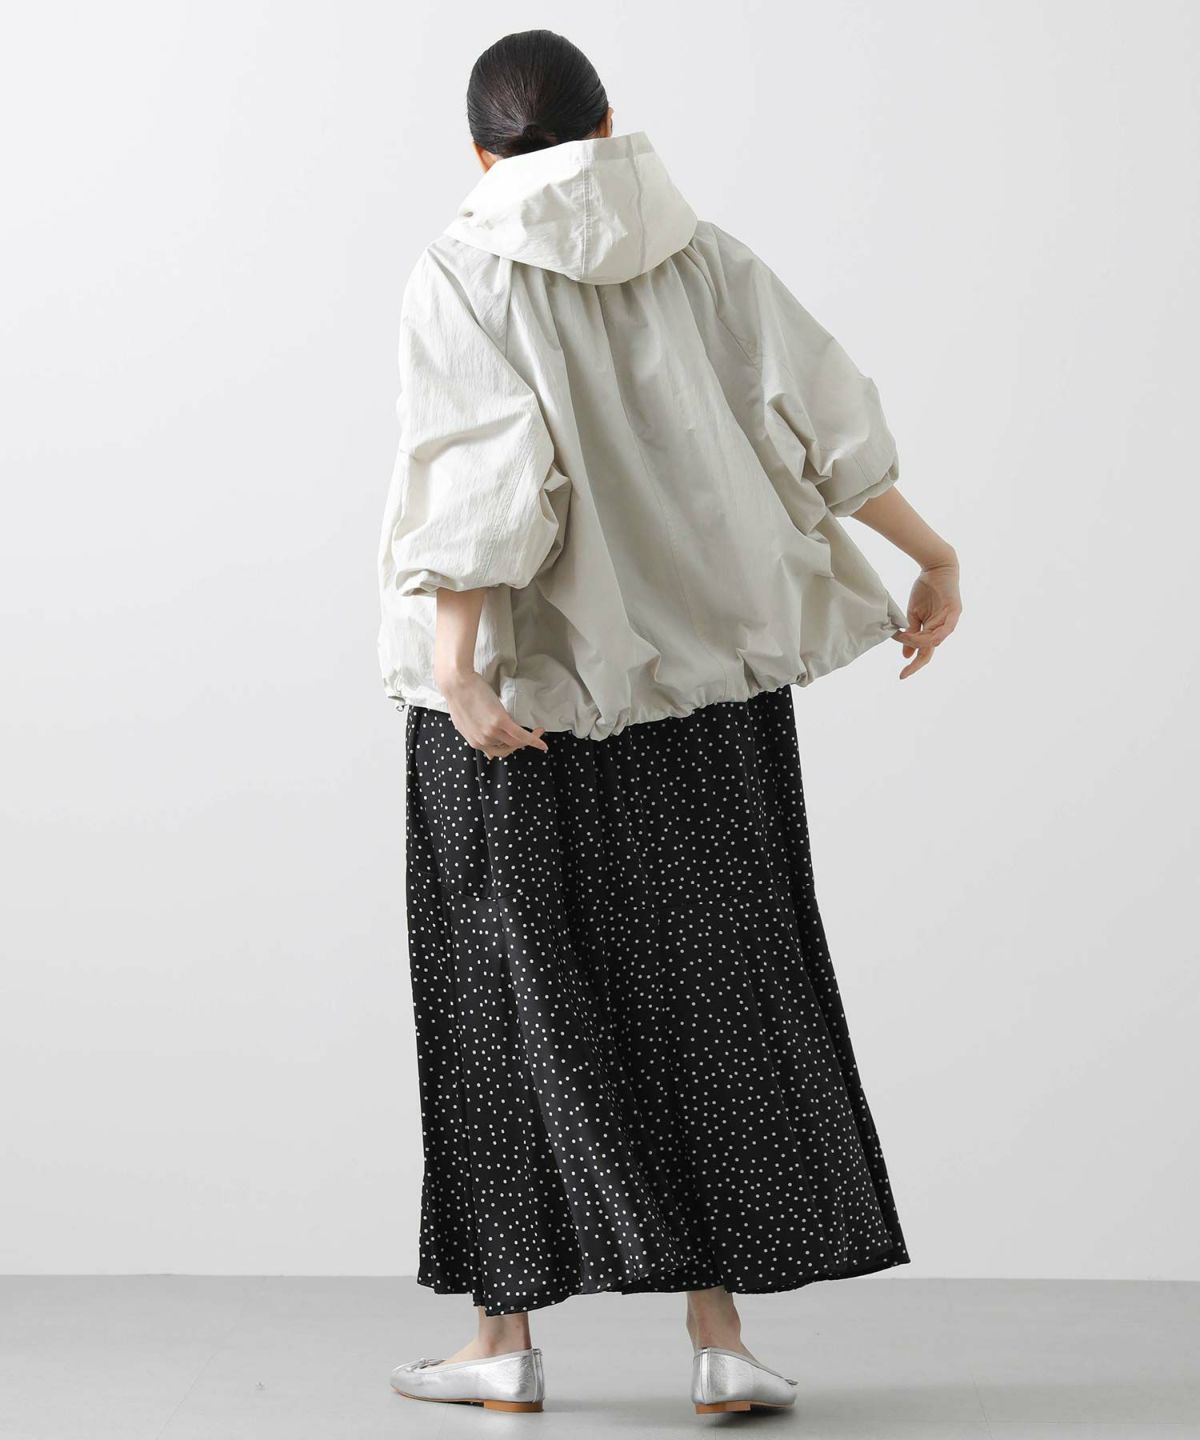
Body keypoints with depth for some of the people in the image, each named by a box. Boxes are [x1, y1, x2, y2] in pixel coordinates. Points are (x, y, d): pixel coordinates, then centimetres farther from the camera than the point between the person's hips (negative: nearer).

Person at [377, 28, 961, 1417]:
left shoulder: (462, 273, -5)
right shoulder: (696, 253, 6)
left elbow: (477, 471, -18)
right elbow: (814, 412, 2)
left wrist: (456, 668, -24)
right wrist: (930, 559, 9)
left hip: (526, 680, -3)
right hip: (699, 673, 3)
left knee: (514, 995, 8)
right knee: (708, 988, 8)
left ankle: (505, 1337, 12)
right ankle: (720, 1332, 7)